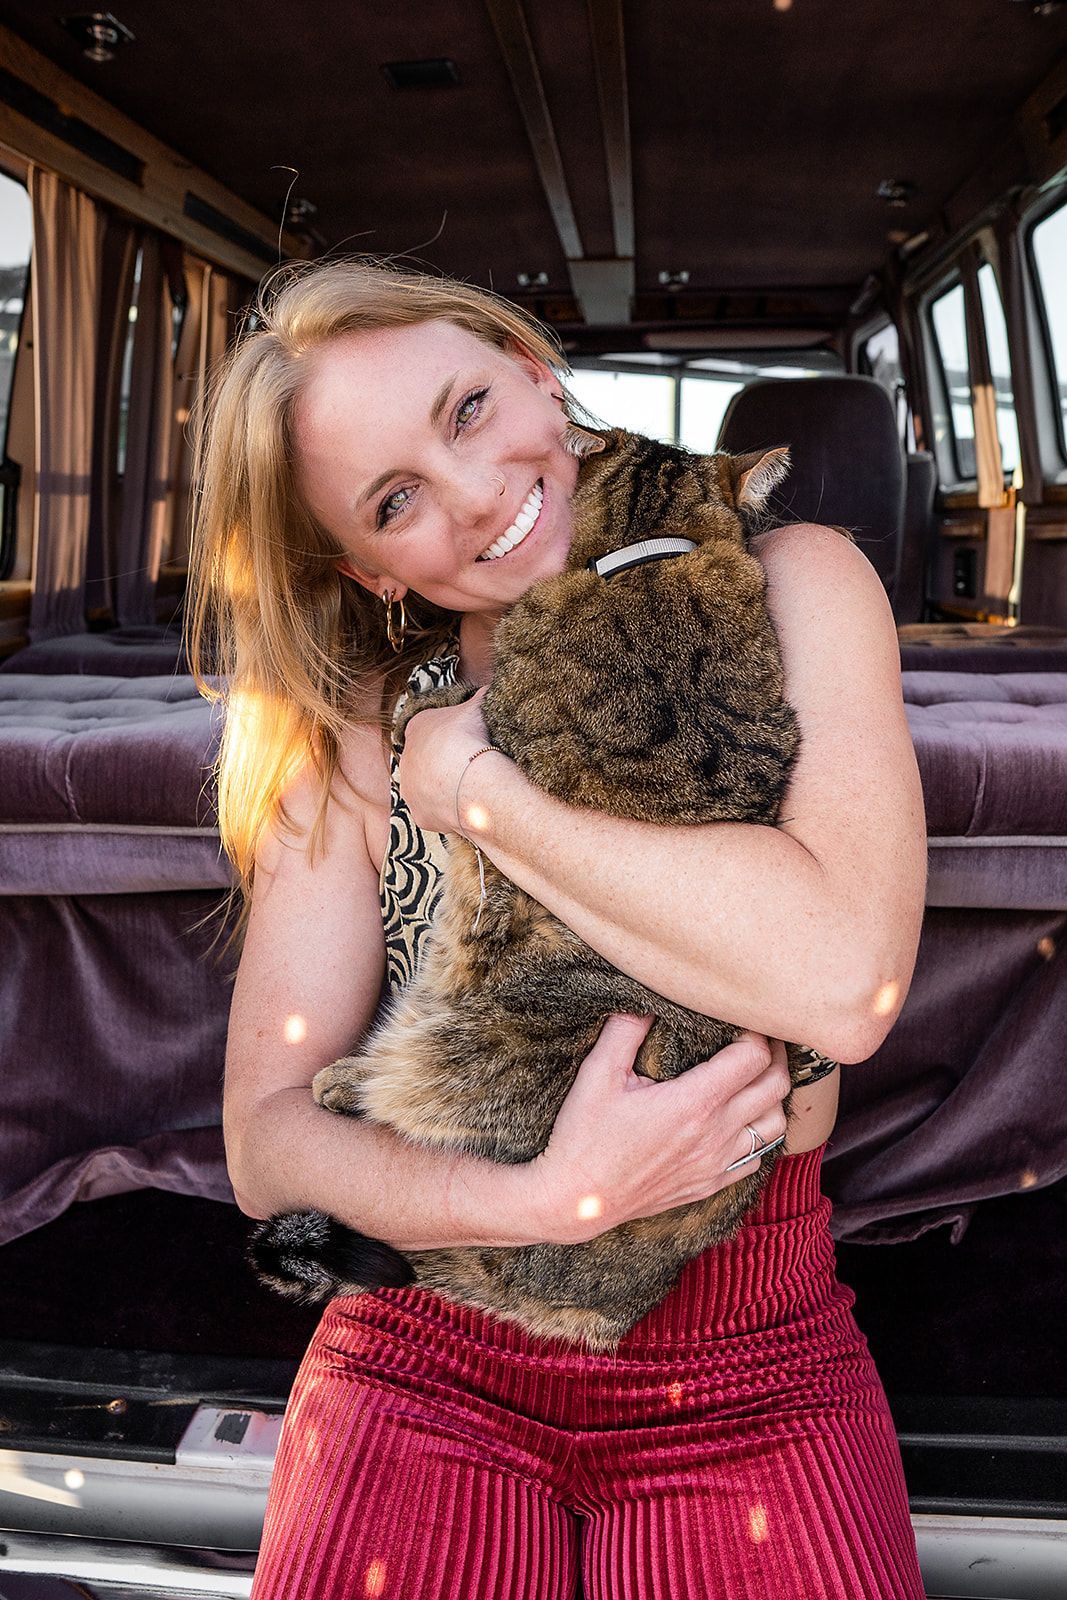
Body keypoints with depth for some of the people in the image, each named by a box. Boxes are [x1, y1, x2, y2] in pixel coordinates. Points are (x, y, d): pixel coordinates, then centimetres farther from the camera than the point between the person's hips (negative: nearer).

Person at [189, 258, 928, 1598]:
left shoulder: (788, 587, -6)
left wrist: (469, 783, -16)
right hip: (427, 1365, 1)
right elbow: (266, 1136, -5)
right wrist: (543, 1200, -23)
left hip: (750, 1383, 0)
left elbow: (843, 982, -23)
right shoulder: (356, 732, -1)